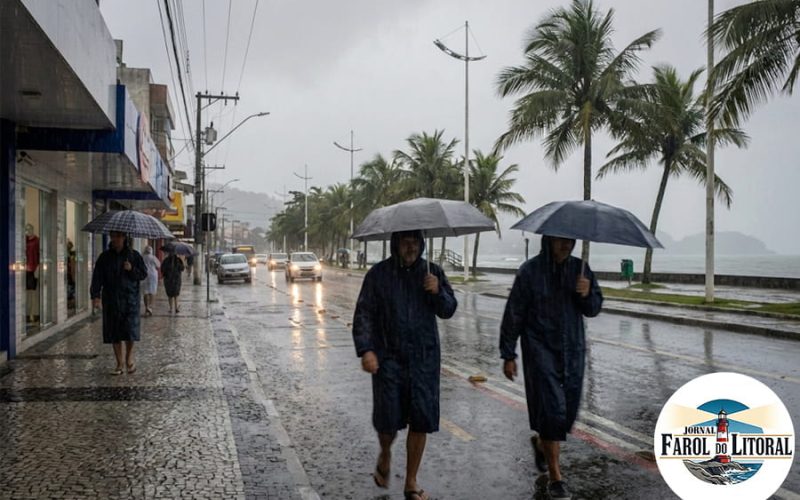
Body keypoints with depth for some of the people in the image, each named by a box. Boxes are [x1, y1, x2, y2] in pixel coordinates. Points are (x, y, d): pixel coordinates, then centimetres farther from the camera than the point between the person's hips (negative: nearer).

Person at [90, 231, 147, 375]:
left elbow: (144, 274, 6)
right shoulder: (105, 257, 5)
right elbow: (97, 277, -2)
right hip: (111, 300, 2)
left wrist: (132, 269, -14)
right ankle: (119, 364, 14)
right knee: (114, 332, 4)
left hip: (130, 298, -2)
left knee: (130, 329, -9)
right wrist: (95, 295, -14)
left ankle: (129, 357, 18)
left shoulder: (133, 255, 4)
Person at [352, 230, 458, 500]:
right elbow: (364, 314, -2)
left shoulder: (432, 272, 5)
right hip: (388, 357, -2)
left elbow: (448, 310, 7)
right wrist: (365, 349, -14)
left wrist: (438, 292, -13)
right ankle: (385, 456, 34)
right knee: (388, 419, -2)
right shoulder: (378, 274, -2)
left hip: (424, 358, 2)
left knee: (421, 421, 4)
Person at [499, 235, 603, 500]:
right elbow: (513, 314, -6)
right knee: (552, 409, -9)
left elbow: (593, 310, 6)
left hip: (573, 349, 5)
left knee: (569, 410, 11)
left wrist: (587, 294, -16)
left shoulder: (579, 268, 3)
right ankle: (555, 476, 3)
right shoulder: (530, 271, -9)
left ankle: (541, 443, 41)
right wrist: (508, 355, -6)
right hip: (540, 349, -4)